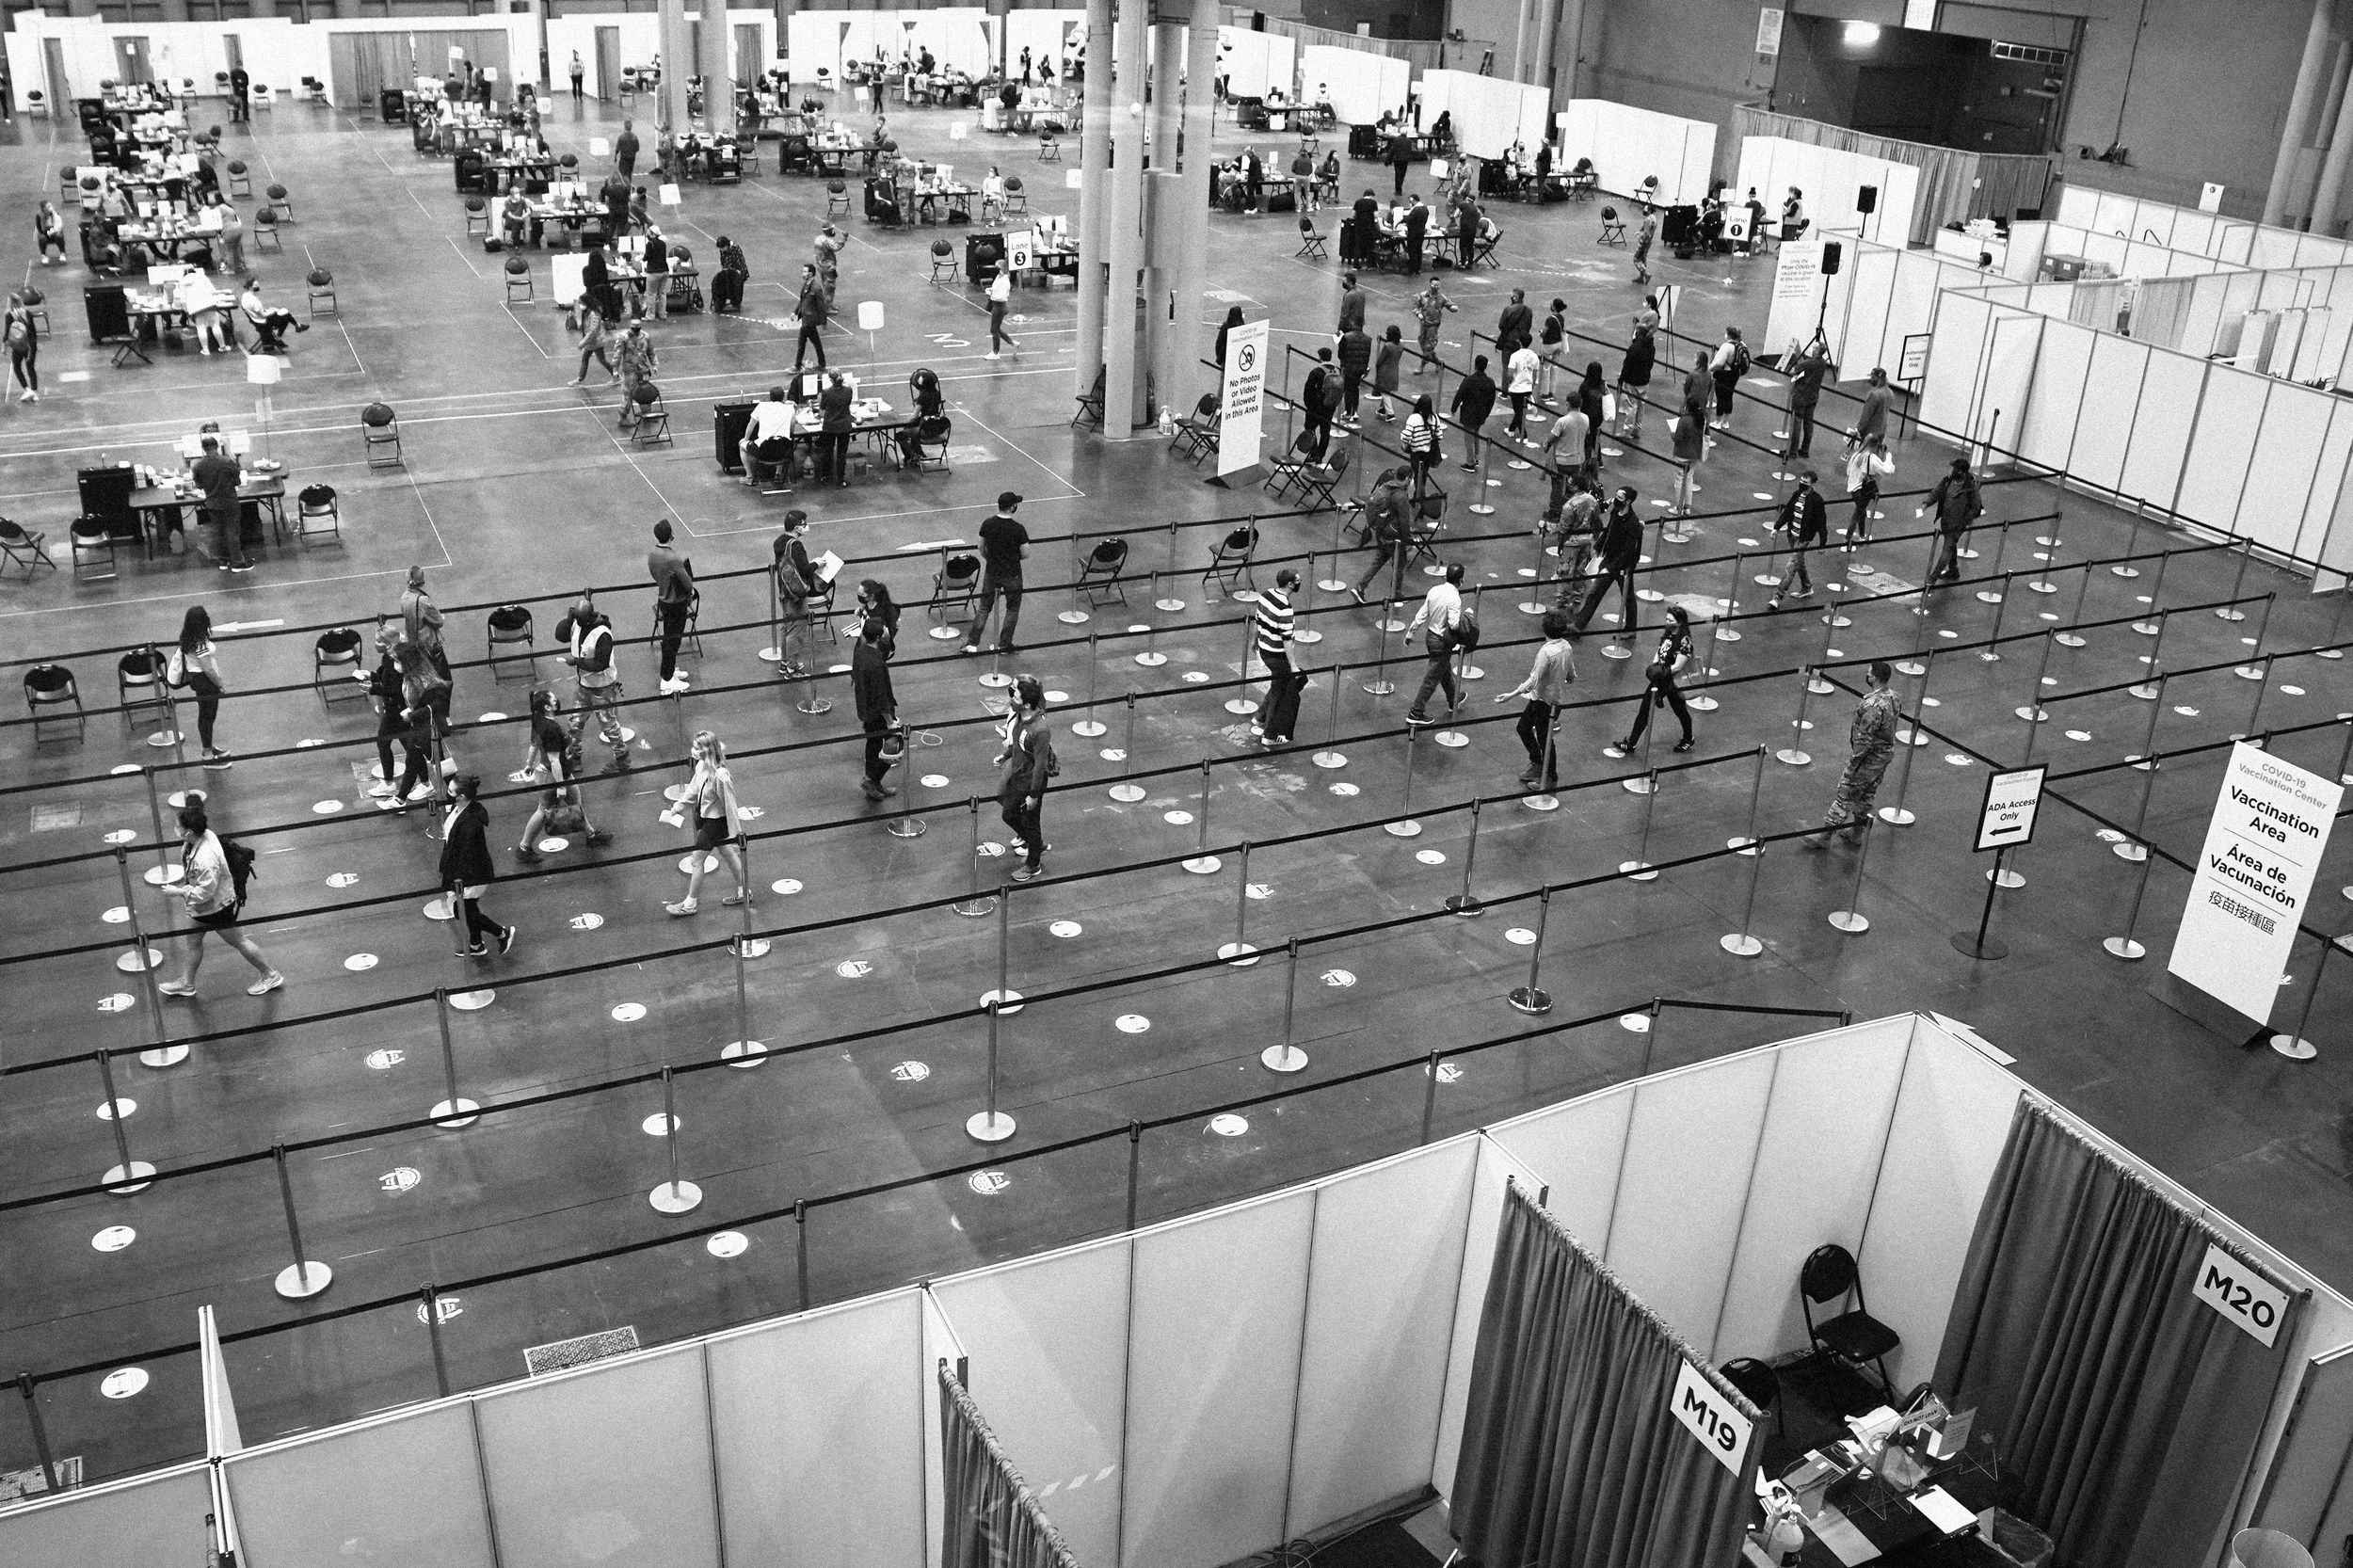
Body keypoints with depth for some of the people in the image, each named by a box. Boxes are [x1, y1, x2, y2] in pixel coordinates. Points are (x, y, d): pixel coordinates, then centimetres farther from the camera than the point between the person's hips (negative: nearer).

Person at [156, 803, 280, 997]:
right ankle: (187, 983, 40)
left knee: (237, 941, 10)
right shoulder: (205, 835, -12)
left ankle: (271, 975, 27)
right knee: (193, 940, 21)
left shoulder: (206, 859, -39)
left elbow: (205, 892, -30)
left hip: (217, 907, -9)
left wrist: (179, 892, -20)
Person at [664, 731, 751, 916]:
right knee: (727, 854, 22)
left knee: (696, 860, 2)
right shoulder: (701, 765, -7)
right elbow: (692, 791, 9)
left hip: (716, 821, -9)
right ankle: (743, 892, 39)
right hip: (705, 817, 9)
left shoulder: (721, 777, -32)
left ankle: (691, 903, 19)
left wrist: (736, 833, -17)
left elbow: (730, 806, -24)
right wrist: (676, 809, 11)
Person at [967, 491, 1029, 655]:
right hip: (1012, 575, -3)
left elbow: (981, 548, 5)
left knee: (984, 608, 15)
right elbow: (1025, 555, -12)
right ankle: (1004, 645, 20)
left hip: (991, 572, 3)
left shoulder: (987, 524, -7)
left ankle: (972, 643, 13)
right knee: (1012, 609, 16)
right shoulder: (1018, 529, -19)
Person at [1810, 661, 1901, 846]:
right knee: (1867, 795, 23)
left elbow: (1864, 739, -28)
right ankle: (1857, 832, 38)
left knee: (1845, 796, 2)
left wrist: (1853, 763, -19)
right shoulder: (1892, 696, -1)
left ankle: (1824, 837, 10)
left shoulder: (1873, 706, -31)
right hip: (1886, 753, 9)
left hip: (1870, 757, -9)